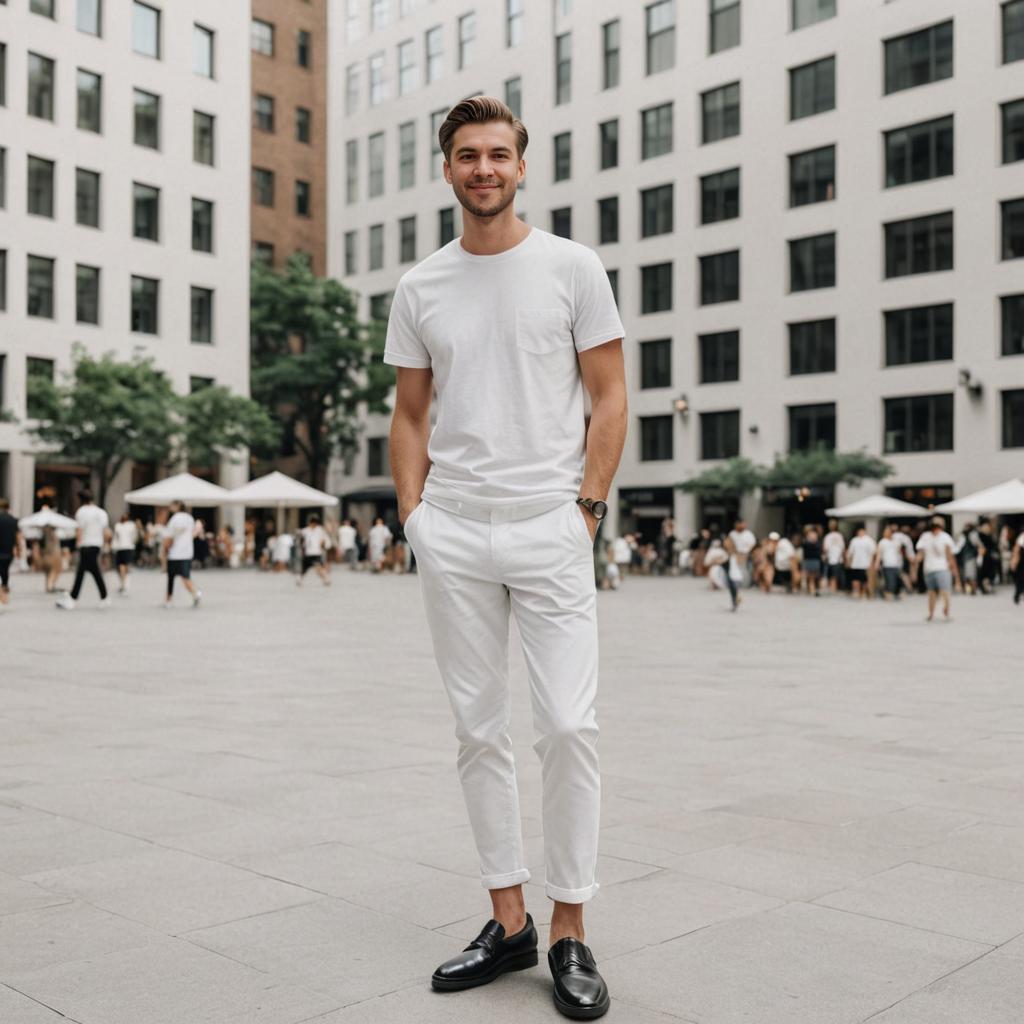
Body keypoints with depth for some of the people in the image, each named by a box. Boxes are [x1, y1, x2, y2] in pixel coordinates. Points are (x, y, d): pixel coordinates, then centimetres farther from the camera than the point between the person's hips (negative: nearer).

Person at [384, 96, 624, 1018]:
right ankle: (507, 922, 20)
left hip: (549, 526, -3)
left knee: (569, 725, -7)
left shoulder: (571, 267, 3)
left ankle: (570, 933, 7)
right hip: (452, 535, 3)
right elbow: (410, 413, 15)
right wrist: (413, 510, 3)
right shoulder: (420, 288, 11)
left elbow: (609, 398, 2)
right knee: (479, 730, 7)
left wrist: (587, 504, -7)